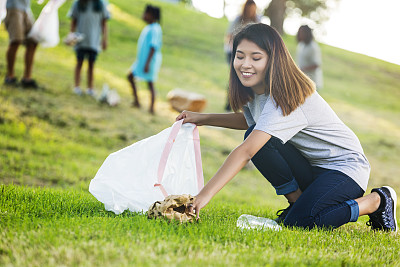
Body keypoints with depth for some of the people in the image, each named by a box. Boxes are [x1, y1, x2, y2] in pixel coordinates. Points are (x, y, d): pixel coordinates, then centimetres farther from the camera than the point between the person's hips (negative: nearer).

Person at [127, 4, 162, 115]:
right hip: (142, 59, 10)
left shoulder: (155, 29, -17)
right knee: (130, 76, 12)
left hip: (151, 60, -10)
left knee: (150, 83, -4)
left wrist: (147, 63, -25)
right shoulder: (148, 28, 12)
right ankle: (136, 101, 16)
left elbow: (153, 47, -22)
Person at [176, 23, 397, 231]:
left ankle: (376, 201, -6)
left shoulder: (285, 99, -29)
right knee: (255, 136, -17)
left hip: (345, 167, -7)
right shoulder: (255, 89, -2)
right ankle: (299, 202, -1)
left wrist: (204, 195, -47)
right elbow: (249, 119, 22)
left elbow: (245, 152, -40)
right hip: (309, 166, 8)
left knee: (298, 223, -29)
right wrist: (203, 118, 8)